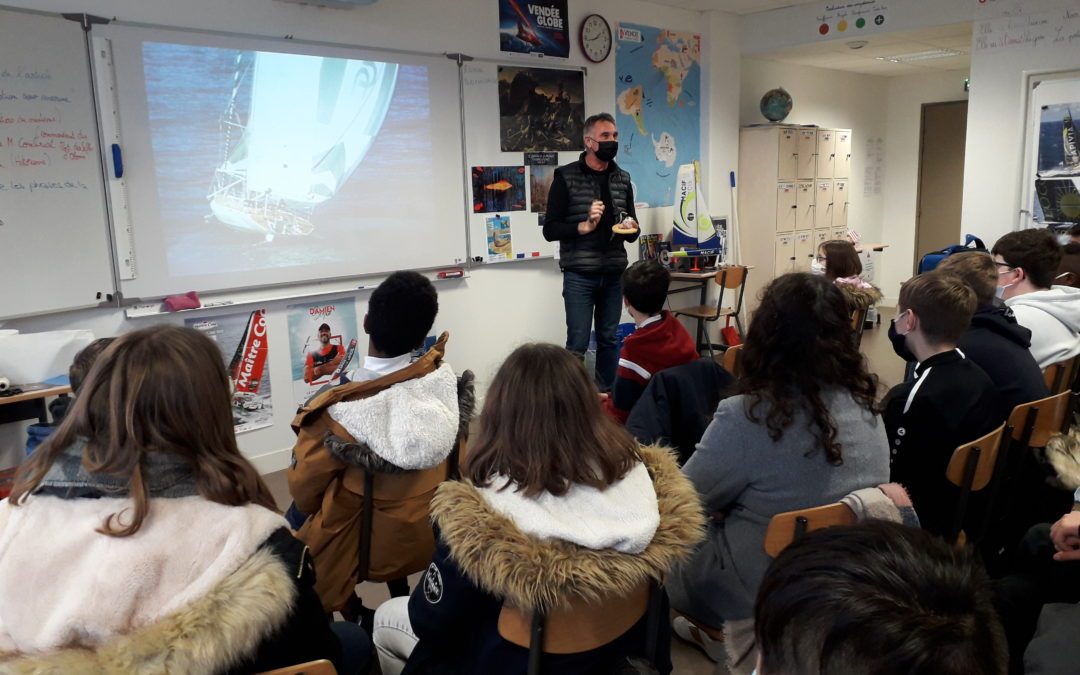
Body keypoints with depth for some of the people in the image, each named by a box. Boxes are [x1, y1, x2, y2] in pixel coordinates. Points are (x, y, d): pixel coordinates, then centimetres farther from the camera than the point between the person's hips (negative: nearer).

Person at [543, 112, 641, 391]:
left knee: (609, 340, 11)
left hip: (614, 274, 4)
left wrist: (632, 229, -7)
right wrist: (585, 226, -20)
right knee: (578, 343, -2)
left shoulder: (623, 179, 10)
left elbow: (633, 231, 16)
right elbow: (550, 230, -6)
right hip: (579, 275, -4)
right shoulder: (565, 176, -4)